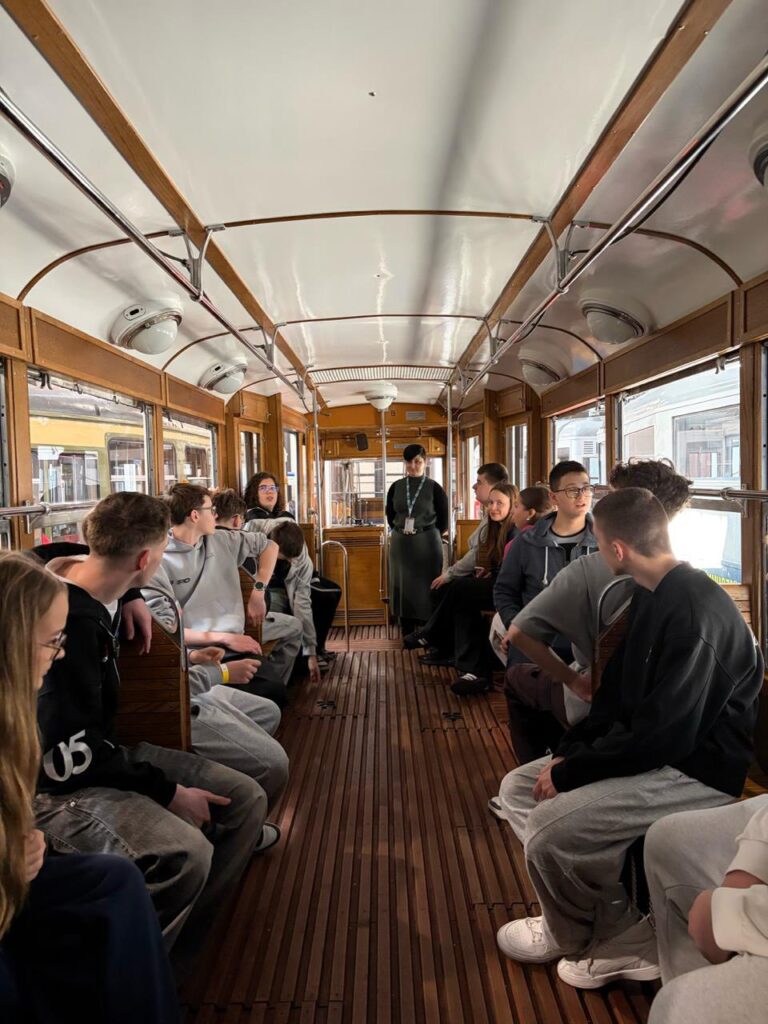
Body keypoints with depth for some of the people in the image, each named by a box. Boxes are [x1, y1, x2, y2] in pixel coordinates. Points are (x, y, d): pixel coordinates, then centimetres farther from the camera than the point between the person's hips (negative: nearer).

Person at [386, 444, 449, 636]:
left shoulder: (434, 488, -4)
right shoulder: (396, 487, 5)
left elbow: (443, 521, 1)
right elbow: (390, 515, 15)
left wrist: (428, 534, 3)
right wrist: (401, 531, 9)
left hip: (427, 543, -3)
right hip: (400, 543, 3)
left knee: (425, 586, 0)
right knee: (403, 586, 7)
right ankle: (407, 634, 17)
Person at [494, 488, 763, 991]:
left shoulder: (696, 613, -25)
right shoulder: (652, 596, 6)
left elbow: (664, 736, -27)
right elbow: (618, 694, 11)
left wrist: (570, 772, -18)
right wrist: (568, 753, 0)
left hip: (700, 769, -9)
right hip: (647, 748, 9)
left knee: (552, 824, -24)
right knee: (517, 789, 3)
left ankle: (618, 940, 5)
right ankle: (589, 914, 10)